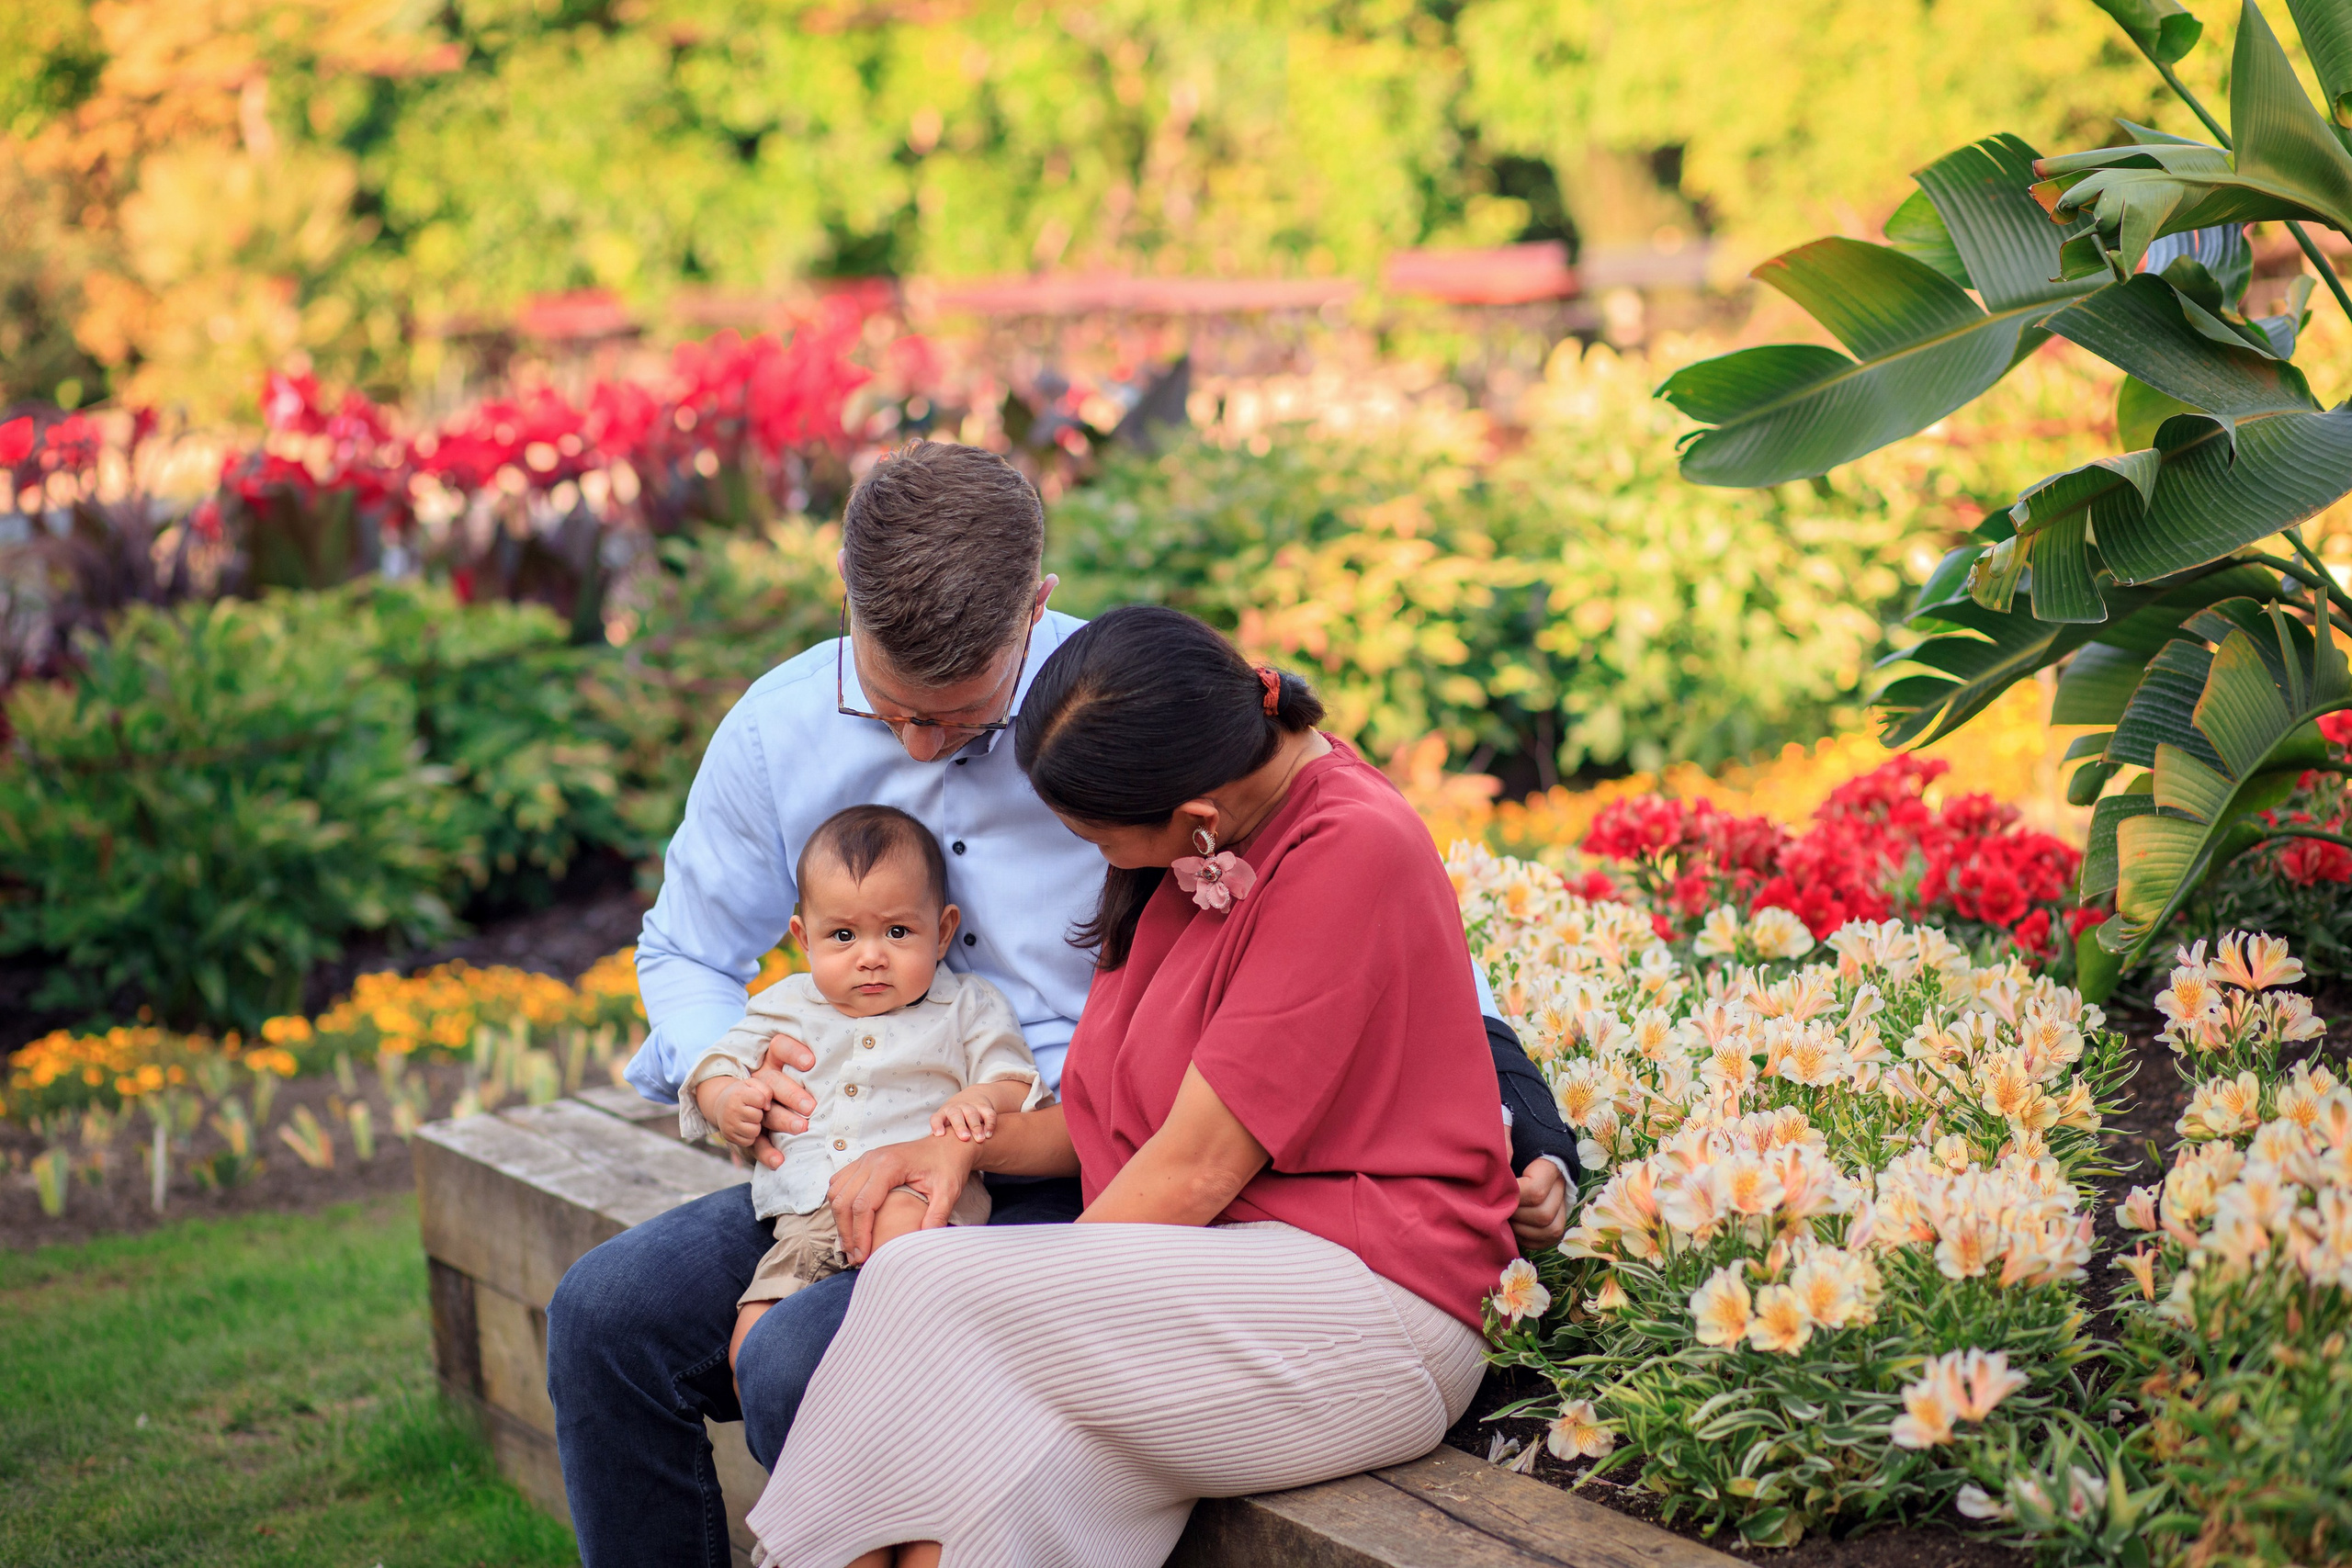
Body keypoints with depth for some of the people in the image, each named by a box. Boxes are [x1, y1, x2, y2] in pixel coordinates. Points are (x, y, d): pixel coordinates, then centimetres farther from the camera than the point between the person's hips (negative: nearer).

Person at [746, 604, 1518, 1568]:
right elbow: (1126, 1115, 17)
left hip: (1368, 1296, -7)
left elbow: (1196, 1168, -17)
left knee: (934, 1289, -25)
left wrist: (1038, 1299, -10)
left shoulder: (1352, 854, -17)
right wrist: (972, 1146, 0)